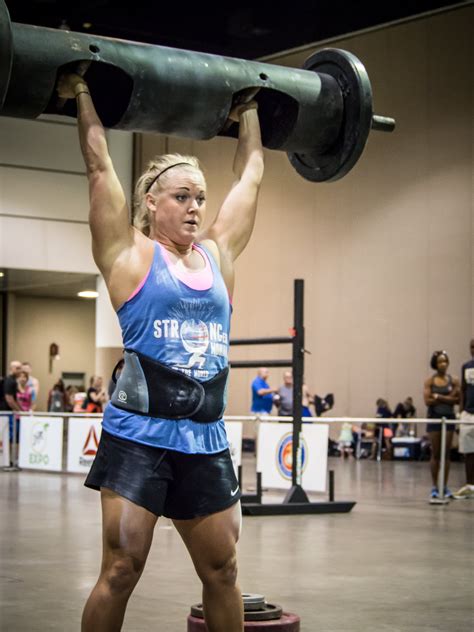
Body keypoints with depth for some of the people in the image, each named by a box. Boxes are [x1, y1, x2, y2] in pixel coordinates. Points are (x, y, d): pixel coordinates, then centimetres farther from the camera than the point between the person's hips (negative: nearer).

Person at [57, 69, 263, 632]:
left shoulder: (217, 255, 13)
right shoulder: (131, 255, 1)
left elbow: (249, 176, 22)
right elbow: (100, 168, 0)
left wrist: (248, 114, 31)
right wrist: (82, 95, 6)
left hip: (206, 442, 5)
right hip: (139, 436, -5)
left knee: (222, 571, 10)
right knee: (121, 571, -4)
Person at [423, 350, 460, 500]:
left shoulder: (454, 381, 4)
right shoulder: (429, 381, 1)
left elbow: (456, 399, -6)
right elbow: (428, 401, -9)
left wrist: (438, 397, -12)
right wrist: (448, 398, -11)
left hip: (449, 418, 1)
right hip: (434, 418, -1)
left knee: (446, 453, 2)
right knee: (435, 453, 1)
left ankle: (445, 486, 8)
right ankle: (435, 486, 6)